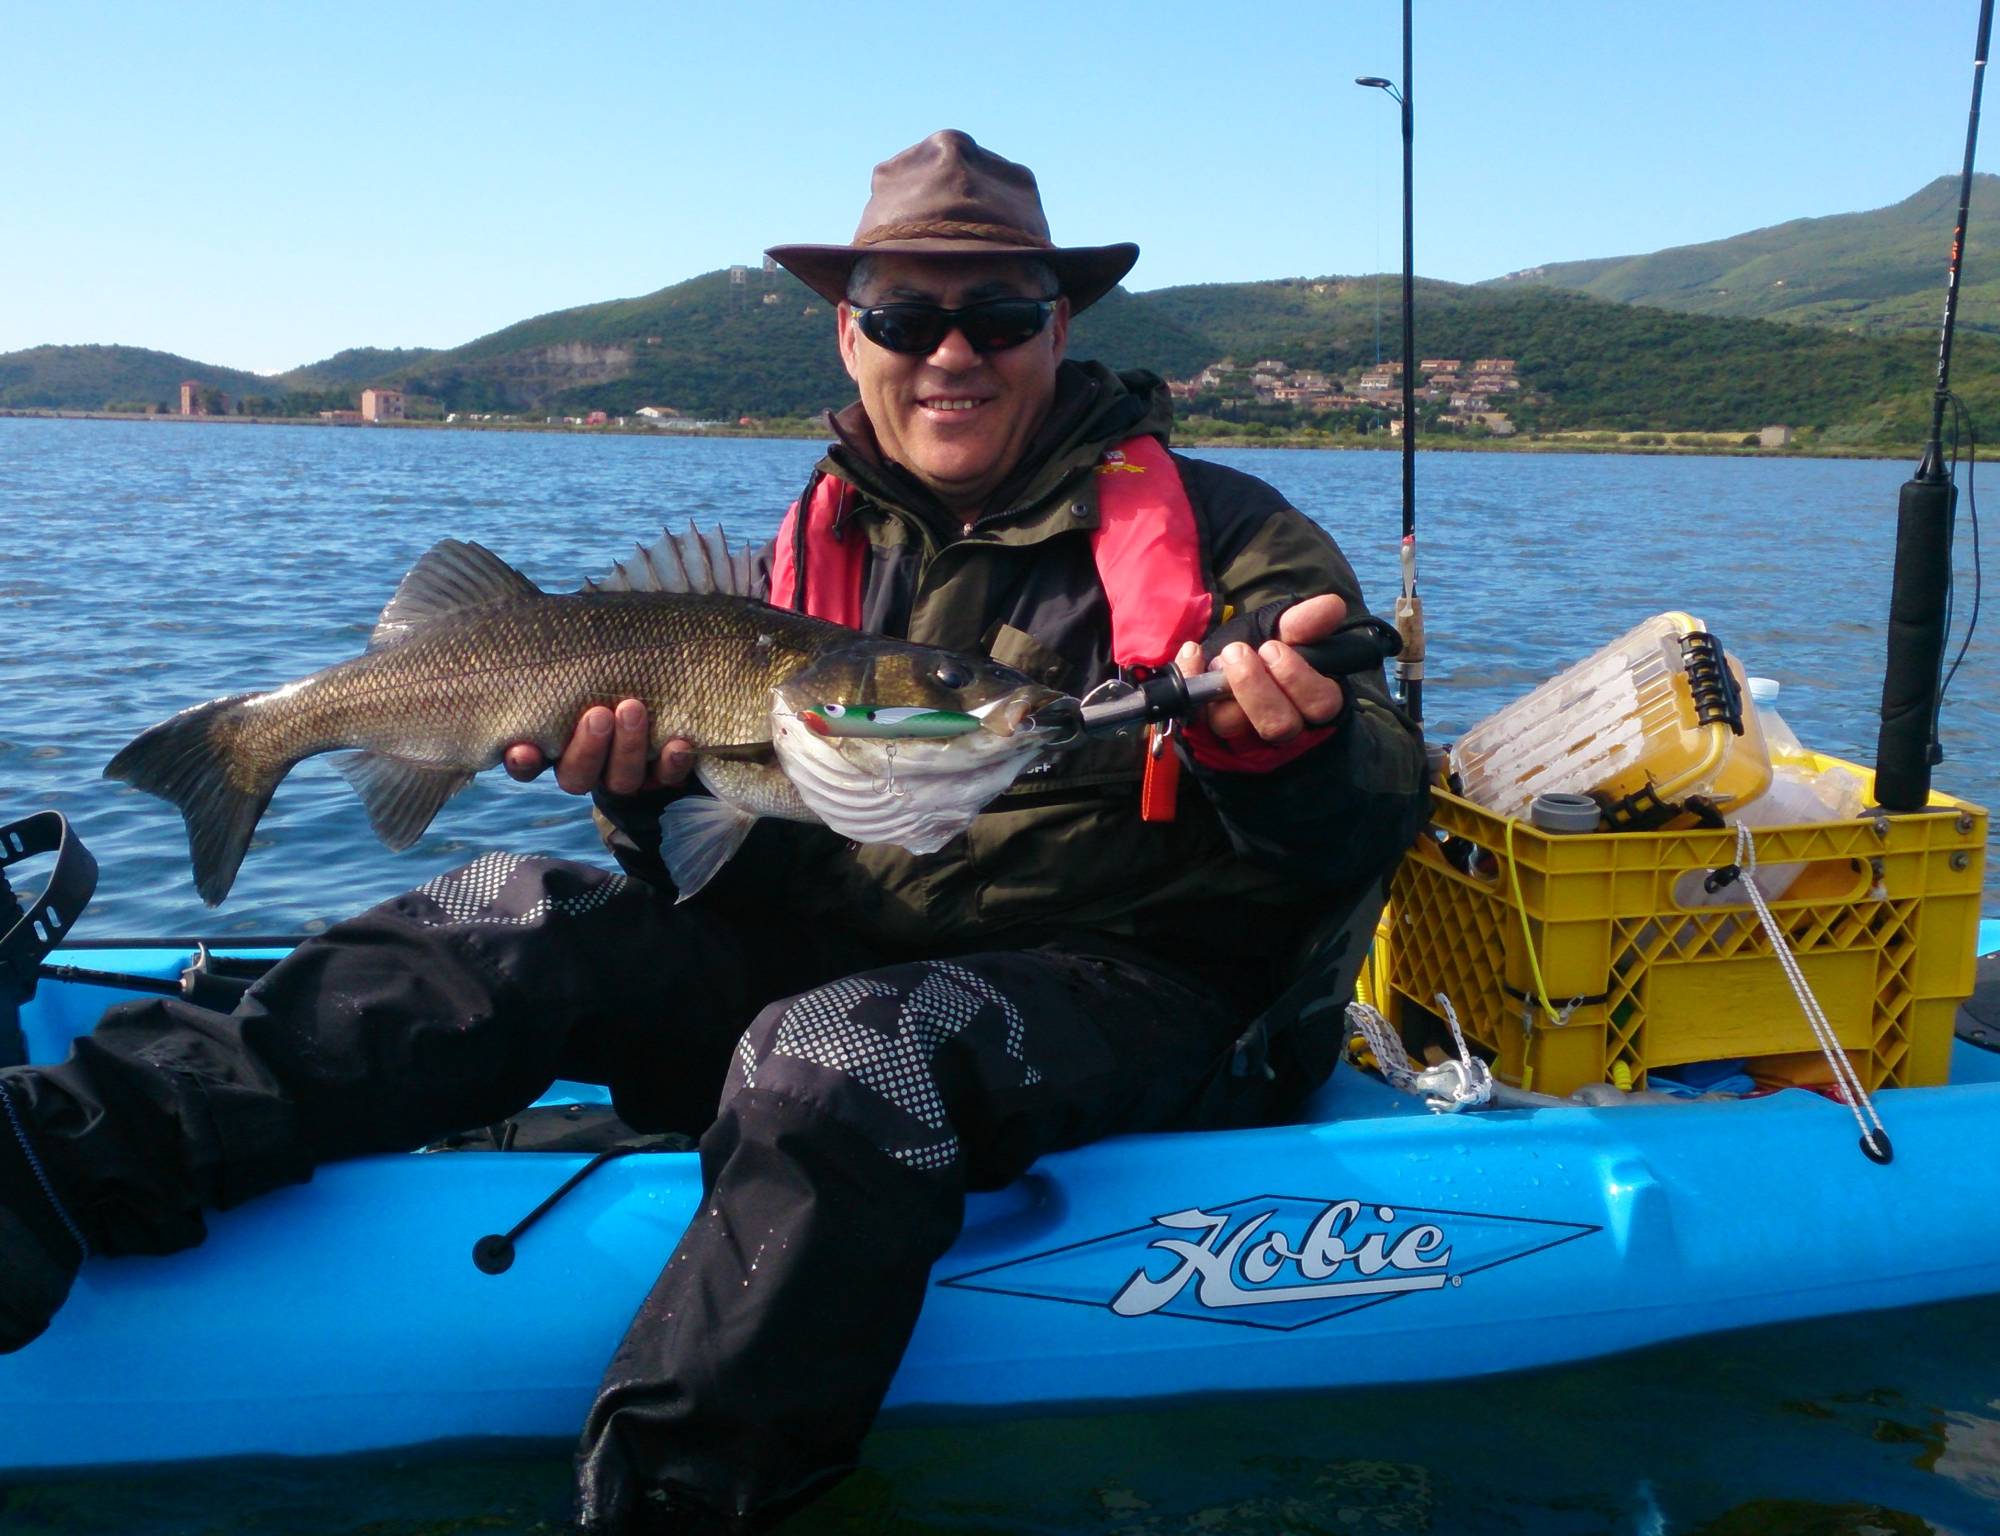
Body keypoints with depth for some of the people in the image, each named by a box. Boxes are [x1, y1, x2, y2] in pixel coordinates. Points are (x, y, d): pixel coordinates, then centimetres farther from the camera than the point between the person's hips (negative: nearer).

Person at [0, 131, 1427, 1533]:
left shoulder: (1225, 533, -1)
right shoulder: (811, 557, 12)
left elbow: (1370, 830, -8)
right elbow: (740, 867, 12)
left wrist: (1285, 750, -32)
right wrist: (652, 788, -11)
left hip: (1134, 994, -4)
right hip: (837, 955, 5)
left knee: (839, 1050, -35)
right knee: (523, 918, -16)